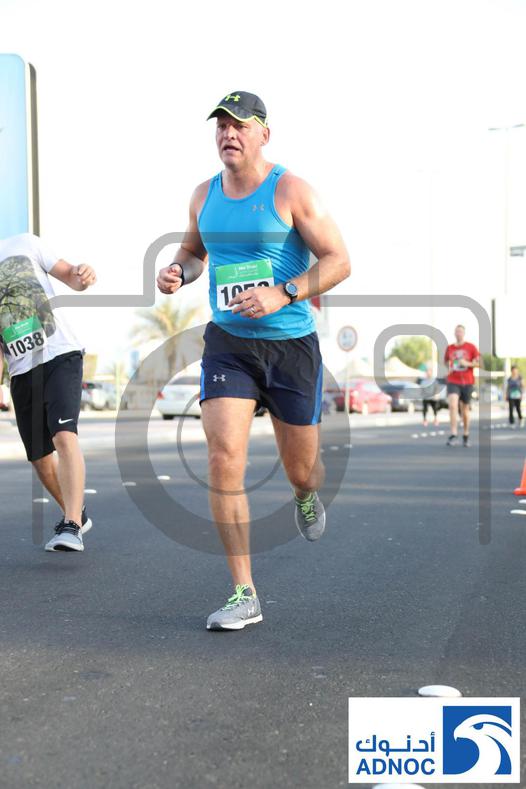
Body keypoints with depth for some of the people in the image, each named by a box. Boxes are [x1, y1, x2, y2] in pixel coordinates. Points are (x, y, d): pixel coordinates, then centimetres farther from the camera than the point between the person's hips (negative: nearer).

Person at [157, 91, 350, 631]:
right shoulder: (204, 195, 7)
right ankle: (244, 596, -2)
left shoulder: (290, 190, -7)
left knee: (301, 470, 8)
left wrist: (281, 294, -24)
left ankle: (306, 496, 51)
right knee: (223, 460, -13)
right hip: (227, 341, 3)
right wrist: (178, 271, 1)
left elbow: (338, 261, -10)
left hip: (291, 343, -3)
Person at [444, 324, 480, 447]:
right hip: (453, 382, 0)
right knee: (452, 405, -19)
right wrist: (449, 368, 3)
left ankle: (466, 435, 27)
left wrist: (467, 363, -16)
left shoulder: (471, 347, 0)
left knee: (465, 409, 10)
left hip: (467, 382, 0)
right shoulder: (449, 348, 6)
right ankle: (453, 435, -20)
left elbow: (479, 363, 0)